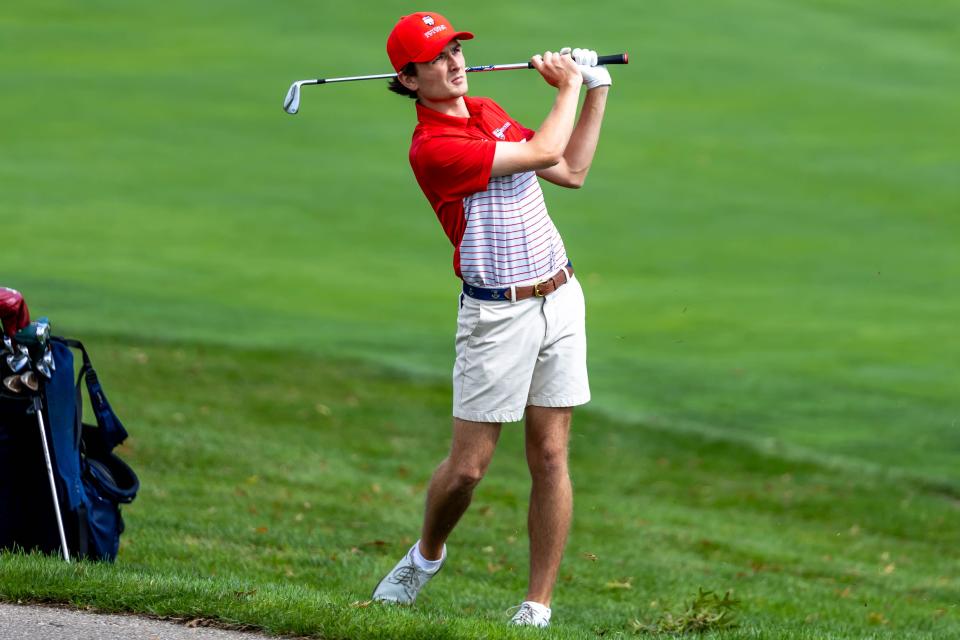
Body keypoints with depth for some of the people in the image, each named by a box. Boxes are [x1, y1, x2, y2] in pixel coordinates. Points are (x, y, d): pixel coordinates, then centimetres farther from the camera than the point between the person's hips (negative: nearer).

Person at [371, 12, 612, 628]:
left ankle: (538, 606, 5)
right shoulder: (432, 146, -16)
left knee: (550, 456, 2)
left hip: (560, 299, 6)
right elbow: (543, 152, -18)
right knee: (467, 465, -1)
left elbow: (571, 171, 18)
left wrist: (596, 91, 12)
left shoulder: (488, 111, 11)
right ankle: (426, 556, 29)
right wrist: (569, 85, -3)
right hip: (498, 316, -6)